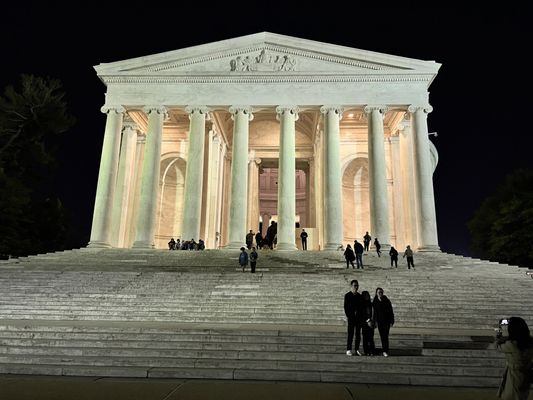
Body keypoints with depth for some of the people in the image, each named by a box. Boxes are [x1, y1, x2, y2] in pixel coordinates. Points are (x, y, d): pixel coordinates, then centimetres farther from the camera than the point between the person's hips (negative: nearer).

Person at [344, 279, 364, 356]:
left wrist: (362, 318, 2)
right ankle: (348, 350, 4)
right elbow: (345, 307, -3)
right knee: (350, 334, -2)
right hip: (351, 318, -4)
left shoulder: (360, 296, 10)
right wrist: (348, 316, -10)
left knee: (358, 334, 6)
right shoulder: (347, 295, -1)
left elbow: (362, 307, 10)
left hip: (359, 318, 4)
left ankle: (357, 349, 14)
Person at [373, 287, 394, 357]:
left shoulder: (387, 301, -5)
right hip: (379, 321, 2)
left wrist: (391, 321, -5)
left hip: (386, 321, -2)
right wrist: (375, 321, -4)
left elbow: (391, 311, -2)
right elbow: (375, 312, 2)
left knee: (385, 336, -10)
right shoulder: (375, 302, 0)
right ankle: (384, 349, 19)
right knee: (381, 336, 7)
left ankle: (385, 351, -11)